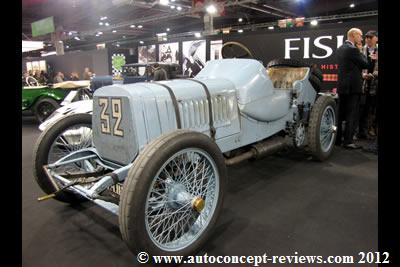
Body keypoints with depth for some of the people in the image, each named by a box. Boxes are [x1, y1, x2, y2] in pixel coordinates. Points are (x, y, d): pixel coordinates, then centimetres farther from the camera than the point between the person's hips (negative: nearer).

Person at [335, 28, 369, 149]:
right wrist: (361, 51, 2)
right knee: (351, 115, -4)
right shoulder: (353, 49, -15)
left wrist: (361, 75, 19)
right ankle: (348, 141, -1)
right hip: (353, 86, -9)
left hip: (342, 86, 9)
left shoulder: (340, 49, 13)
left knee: (340, 114, 11)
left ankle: (337, 139, 17)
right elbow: (365, 64, -9)